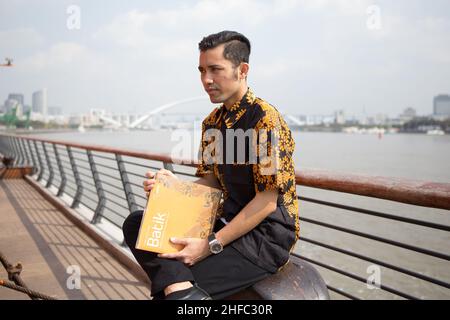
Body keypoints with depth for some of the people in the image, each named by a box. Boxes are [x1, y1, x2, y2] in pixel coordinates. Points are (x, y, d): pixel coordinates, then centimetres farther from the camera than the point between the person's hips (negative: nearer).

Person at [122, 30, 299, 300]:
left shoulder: (265, 118, -16)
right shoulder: (212, 122, 10)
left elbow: (267, 202, -18)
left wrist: (212, 245, -20)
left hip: (267, 236, -8)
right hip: (229, 222, 9)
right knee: (137, 223, -3)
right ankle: (182, 289, -16)